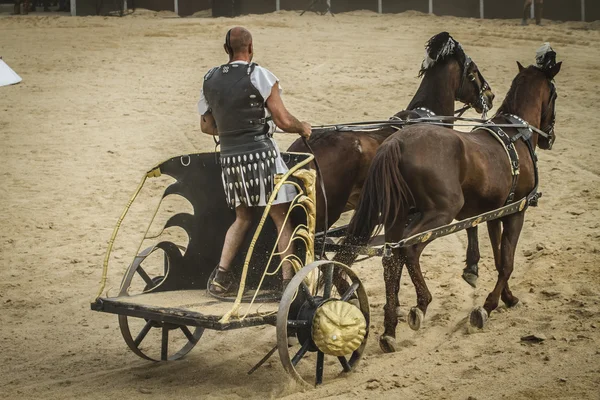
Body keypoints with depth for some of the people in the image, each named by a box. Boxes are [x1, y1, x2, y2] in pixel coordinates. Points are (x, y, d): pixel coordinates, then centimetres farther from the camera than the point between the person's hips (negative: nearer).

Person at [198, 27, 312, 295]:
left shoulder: (210, 79, 9)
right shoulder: (259, 75, -7)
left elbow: (206, 126, 17)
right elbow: (284, 121, -10)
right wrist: (303, 128, 10)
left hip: (229, 157, 5)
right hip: (260, 154, -5)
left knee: (242, 217, 21)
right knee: (281, 218, 5)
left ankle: (221, 274, 10)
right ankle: (289, 280, 4)